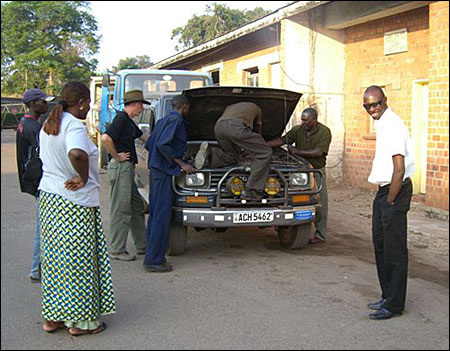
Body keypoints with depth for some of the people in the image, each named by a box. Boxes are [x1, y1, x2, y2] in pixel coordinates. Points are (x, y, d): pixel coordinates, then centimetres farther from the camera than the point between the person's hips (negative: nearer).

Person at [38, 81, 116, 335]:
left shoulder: (48, 126, 11)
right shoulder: (75, 126, -18)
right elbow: (76, 154, -38)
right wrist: (84, 178, -21)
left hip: (48, 197, 9)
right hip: (74, 203, -9)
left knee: (55, 259, 16)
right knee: (78, 261, 2)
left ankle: (53, 317, 25)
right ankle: (81, 321, 12)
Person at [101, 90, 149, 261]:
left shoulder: (128, 121, 18)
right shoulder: (121, 118, -13)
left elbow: (143, 137, 33)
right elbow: (105, 138, -27)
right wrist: (117, 156, -17)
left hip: (127, 169, 11)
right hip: (121, 168, -11)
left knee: (137, 207, 15)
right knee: (121, 209, -4)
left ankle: (143, 245, 24)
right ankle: (116, 250, 4)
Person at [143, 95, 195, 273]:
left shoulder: (162, 121, 19)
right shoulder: (176, 120, -10)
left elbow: (149, 144, 21)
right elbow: (162, 144, -20)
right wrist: (181, 163, -15)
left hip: (155, 170, 10)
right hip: (164, 171, -10)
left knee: (155, 213, 12)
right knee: (162, 214, -8)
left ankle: (152, 255, 18)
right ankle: (153, 260, -6)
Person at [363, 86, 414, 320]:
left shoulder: (393, 125, -18)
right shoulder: (382, 124, 13)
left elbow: (399, 171, -23)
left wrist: (390, 201, -16)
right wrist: (385, 198, 16)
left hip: (395, 190, -10)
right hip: (384, 190, 10)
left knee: (394, 249, -2)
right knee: (380, 244, 16)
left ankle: (394, 304, 8)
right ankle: (388, 297, 28)